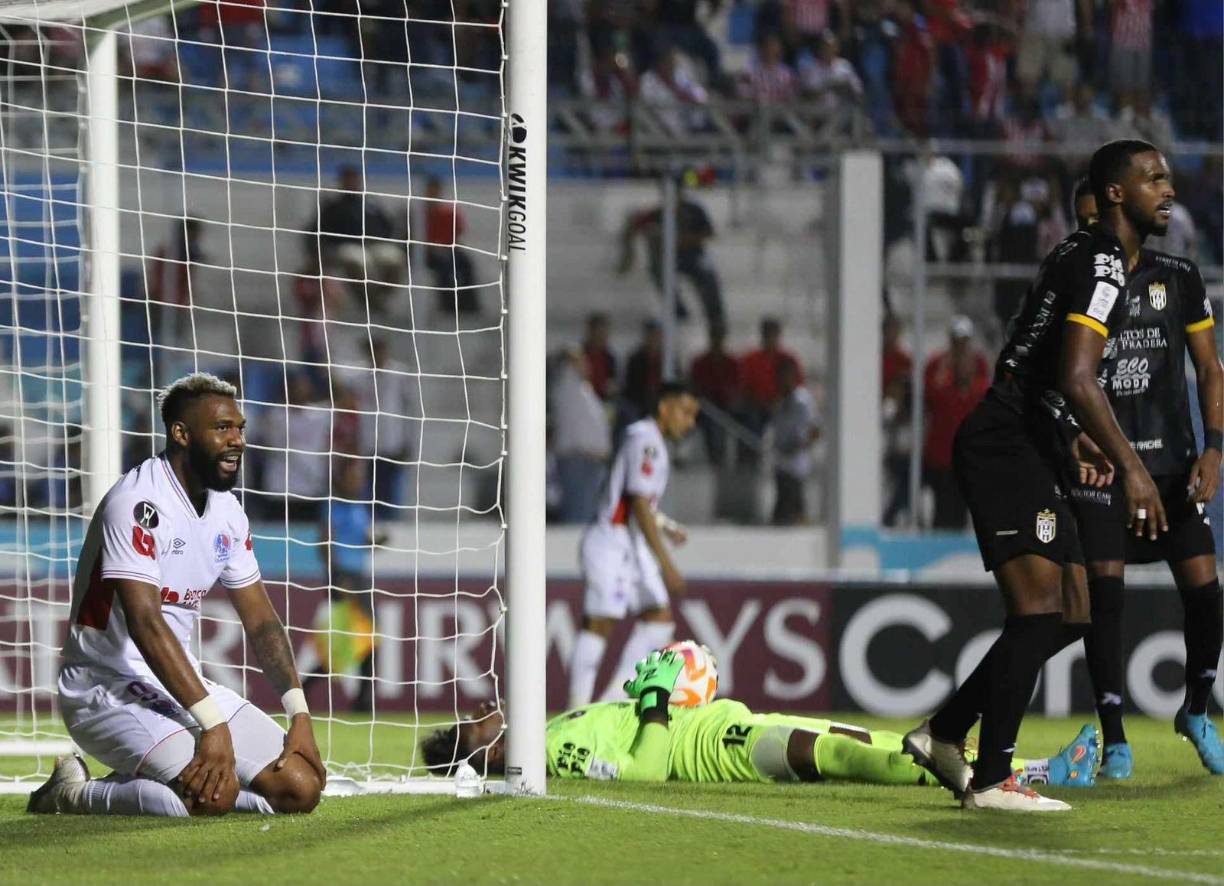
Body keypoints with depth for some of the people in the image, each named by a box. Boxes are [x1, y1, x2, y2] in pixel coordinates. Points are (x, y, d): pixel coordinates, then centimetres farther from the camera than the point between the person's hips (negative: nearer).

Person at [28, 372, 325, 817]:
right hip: (109, 691, -9)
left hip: (184, 684, 9)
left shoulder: (227, 512, 8)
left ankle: (144, 791, 10)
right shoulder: (137, 504, -19)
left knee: (300, 788, -3)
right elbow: (146, 624, -28)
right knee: (216, 793, -31)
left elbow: (260, 621, 13)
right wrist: (213, 724, -33)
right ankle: (75, 795, -7)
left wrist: (299, 715, -1)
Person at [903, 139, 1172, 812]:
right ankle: (991, 779, -14)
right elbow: (1076, 379, -25)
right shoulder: (1102, 264, -14)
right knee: (1039, 612, -15)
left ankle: (944, 734, 18)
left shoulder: (1086, 256, 19)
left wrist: (1073, 438, 23)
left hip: (1026, 452, 11)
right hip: (1004, 447, -11)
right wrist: (1130, 467, -23)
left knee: (1072, 615, 12)